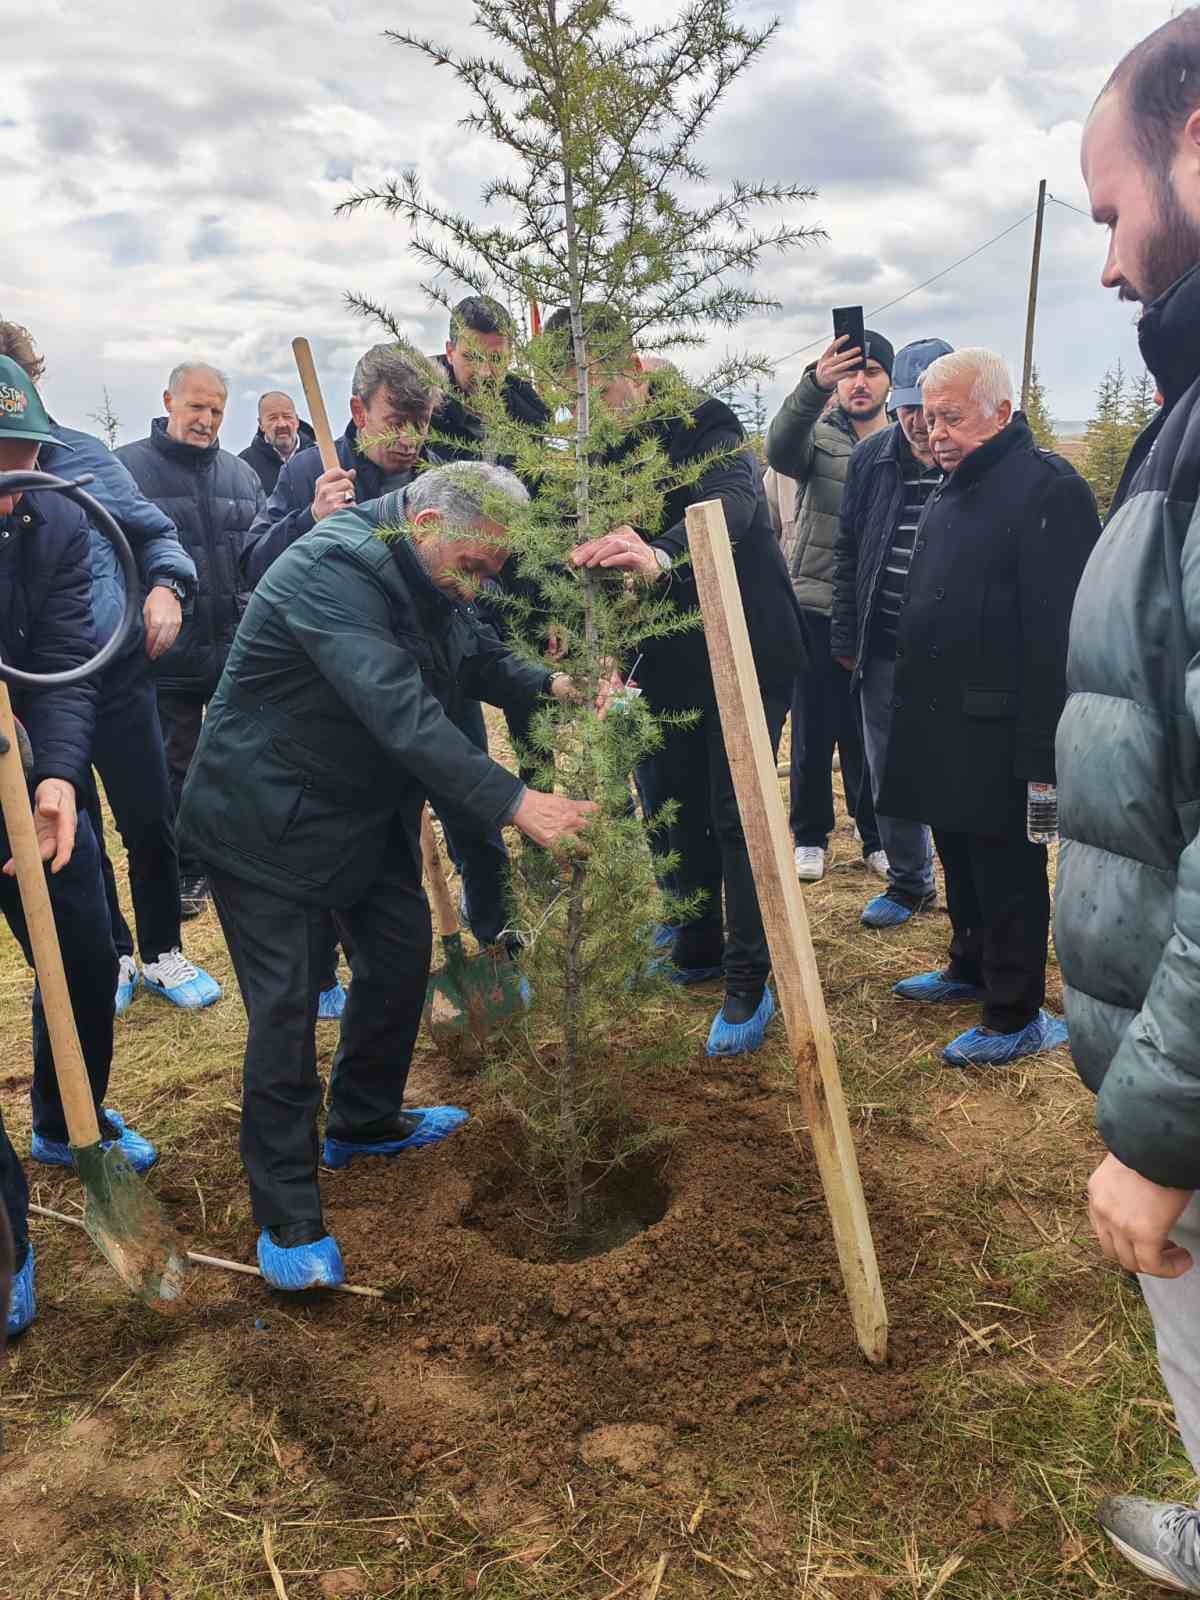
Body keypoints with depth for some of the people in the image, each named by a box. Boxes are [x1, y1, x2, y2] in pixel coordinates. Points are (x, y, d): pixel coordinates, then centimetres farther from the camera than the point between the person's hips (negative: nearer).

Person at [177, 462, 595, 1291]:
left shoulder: (427, 576, 1)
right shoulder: (333, 571, -29)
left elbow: (480, 655, 11)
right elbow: (402, 711, -39)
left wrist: (551, 683, -9)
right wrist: (514, 802, -43)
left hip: (366, 809, 9)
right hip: (267, 817, -9)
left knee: (401, 957, 14)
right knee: (288, 1004, -7)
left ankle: (366, 1122, 37)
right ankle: (287, 1216, 7)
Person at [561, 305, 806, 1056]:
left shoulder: (708, 424, -16)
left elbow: (728, 503, -38)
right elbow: (586, 557, 3)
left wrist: (661, 557, -59)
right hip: (666, 660, 6)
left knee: (736, 815, -5)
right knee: (672, 808, 13)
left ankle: (748, 984, 7)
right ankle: (696, 950, 32)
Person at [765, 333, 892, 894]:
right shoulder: (818, 434, -1)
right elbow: (779, 449, -25)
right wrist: (814, 384, -42)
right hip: (816, 610, -1)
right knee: (813, 729, 7)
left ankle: (877, 836, 26)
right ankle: (810, 836, 22)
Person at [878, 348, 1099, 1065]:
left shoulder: (1048, 487, -14)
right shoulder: (950, 492, 16)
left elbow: (1057, 633, -20)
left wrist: (1041, 751, -23)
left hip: (999, 735, -9)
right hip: (940, 726, 9)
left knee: (1008, 875, 1)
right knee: (960, 859, 20)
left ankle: (1018, 1016, 14)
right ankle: (972, 969, 37)